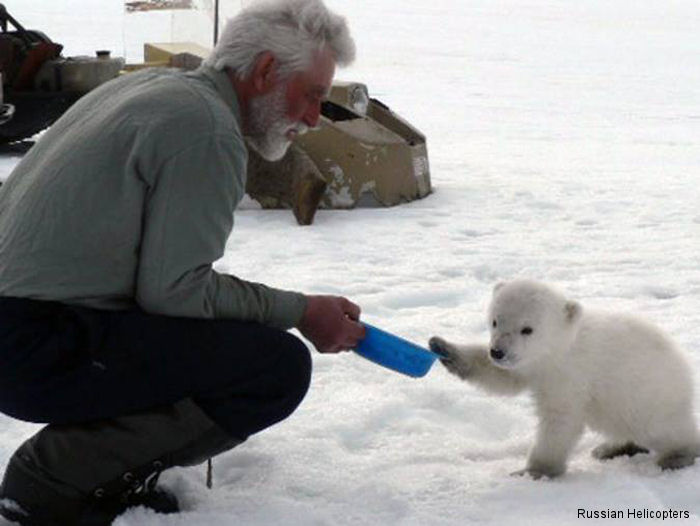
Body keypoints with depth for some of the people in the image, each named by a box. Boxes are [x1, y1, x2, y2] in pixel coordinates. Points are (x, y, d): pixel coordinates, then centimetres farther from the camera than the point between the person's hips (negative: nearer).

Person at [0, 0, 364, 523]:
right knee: (281, 367, -15)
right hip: (42, 354, -10)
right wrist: (299, 312, -5)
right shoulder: (209, 132, -14)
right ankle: (56, 478, -8)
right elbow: (172, 291, -16)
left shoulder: (154, 85, 16)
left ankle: (105, 473, 10)